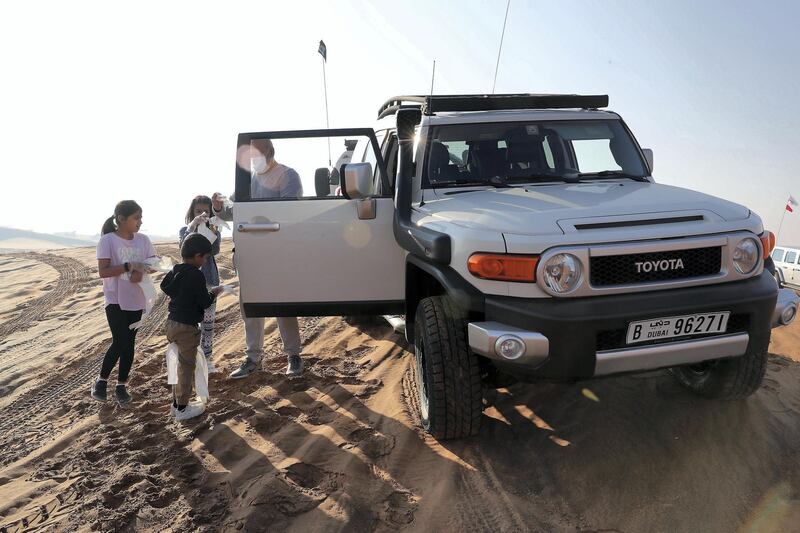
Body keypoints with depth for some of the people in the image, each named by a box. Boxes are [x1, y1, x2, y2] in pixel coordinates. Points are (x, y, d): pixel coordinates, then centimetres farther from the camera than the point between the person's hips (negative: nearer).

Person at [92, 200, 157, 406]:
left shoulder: (143, 239, 3)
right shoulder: (107, 240, -11)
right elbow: (103, 271, -15)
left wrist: (142, 271, -17)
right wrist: (129, 266, -24)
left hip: (136, 300, 5)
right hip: (115, 300, -5)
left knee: (129, 344, 10)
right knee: (119, 342, -12)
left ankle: (121, 386, 23)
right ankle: (101, 381, 13)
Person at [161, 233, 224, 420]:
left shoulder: (174, 271, 5)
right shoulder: (197, 275, -20)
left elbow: (164, 286, 21)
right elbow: (205, 302, -18)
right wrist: (214, 292, 0)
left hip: (171, 322, 8)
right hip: (187, 327, -8)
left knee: (182, 364, 20)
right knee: (187, 366, 5)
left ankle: (176, 402, 30)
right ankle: (182, 408, 14)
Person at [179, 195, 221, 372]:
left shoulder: (214, 231, 3)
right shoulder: (185, 230, 2)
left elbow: (215, 251, -16)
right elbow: (185, 246, -20)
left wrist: (213, 234, -35)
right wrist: (193, 226, -36)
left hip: (210, 281, 1)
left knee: (208, 321, 7)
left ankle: (207, 358, 16)